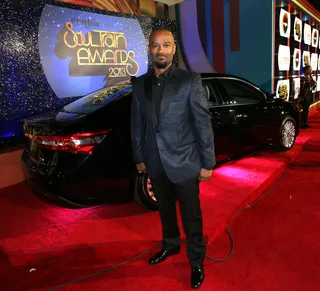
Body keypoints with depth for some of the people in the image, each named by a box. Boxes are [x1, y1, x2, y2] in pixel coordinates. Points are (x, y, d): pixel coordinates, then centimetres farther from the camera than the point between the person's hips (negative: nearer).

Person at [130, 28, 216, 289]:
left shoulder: (190, 80, -10)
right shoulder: (140, 84, 2)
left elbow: (203, 123, -10)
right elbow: (137, 124, 7)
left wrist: (208, 163, -9)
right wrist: (139, 157, 11)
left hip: (184, 163, -4)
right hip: (156, 163, 4)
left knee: (191, 216, 12)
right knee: (165, 210, 23)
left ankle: (197, 261, 34)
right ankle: (170, 245, 48)